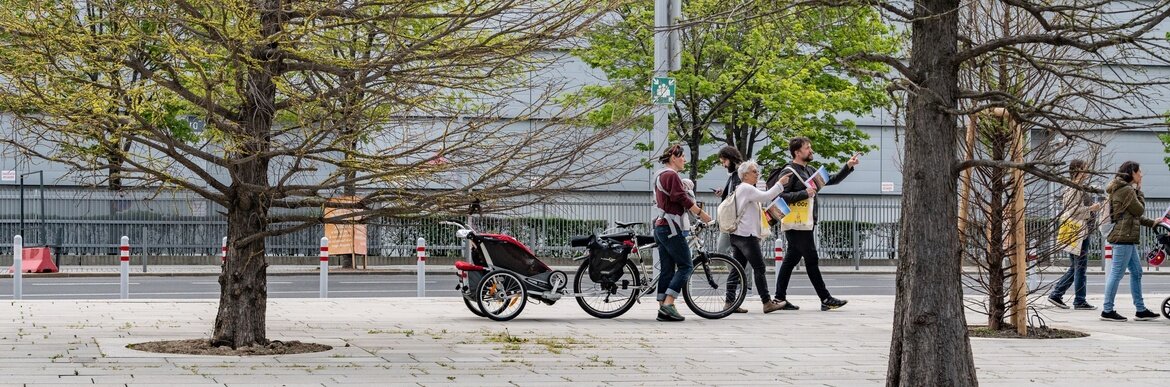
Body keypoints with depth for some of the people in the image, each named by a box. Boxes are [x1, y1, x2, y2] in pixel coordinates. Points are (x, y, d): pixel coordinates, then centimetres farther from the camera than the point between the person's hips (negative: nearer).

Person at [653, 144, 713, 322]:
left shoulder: (659, 175, 19)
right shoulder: (671, 175, -12)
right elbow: (683, 199, -18)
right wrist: (701, 213, -10)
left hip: (660, 226, 10)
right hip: (670, 227, -10)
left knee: (667, 269, 8)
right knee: (685, 266, -7)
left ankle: (663, 309, 5)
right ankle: (668, 304, -16)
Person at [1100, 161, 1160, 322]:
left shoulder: (1122, 189, 20)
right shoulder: (1126, 191, -13)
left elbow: (1135, 216, 24)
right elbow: (1139, 210, -10)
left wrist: (1152, 223, 21)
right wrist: (1139, 191, 1)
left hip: (1127, 238, 11)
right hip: (1123, 236, -11)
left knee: (1136, 272, 12)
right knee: (1117, 273, -8)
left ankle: (1141, 310, 16)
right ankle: (1107, 310, -5)